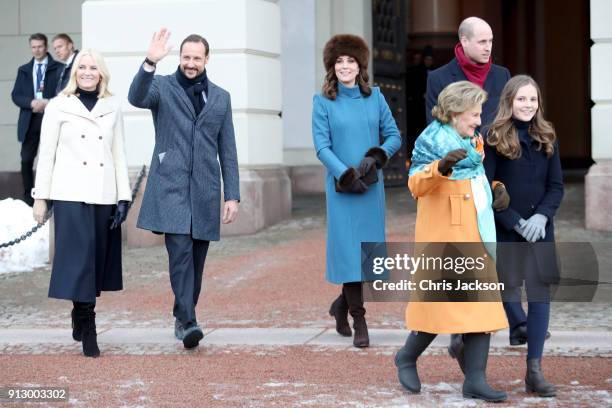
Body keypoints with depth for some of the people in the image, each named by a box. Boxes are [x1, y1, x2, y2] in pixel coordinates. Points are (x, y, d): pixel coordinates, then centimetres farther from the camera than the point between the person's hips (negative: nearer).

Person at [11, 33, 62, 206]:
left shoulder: (58, 68, 2)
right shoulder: (23, 70, 14)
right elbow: (15, 95, 9)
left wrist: (47, 103, -16)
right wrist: (32, 103, -10)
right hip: (30, 120, 3)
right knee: (26, 160, 2)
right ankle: (28, 197, 11)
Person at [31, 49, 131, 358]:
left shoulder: (113, 107, 10)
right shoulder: (58, 107, 3)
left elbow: (119, 154, 11)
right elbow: (46, 154, 3)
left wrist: (124, 197, 4)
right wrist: (40, 197, 0)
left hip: (104, 195, 3)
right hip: (71, 195, -3)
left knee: (97, 260, 6)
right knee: (79, 258, -9)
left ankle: (80, 318, 24)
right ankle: (87, 331, -6)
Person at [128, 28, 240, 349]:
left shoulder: (220, 97, 14)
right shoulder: (163, 87, 5)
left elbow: (227, 151, 14)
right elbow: (136, 98, -19)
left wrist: (233, 195, 8)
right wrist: (150, 63, -34)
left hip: (205, 191, 4)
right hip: (170, 187, -4)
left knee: (196, 258, 7)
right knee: (180, 252, -16)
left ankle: (182, 316, 20)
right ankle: (188, 322, -21)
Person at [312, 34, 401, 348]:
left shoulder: (375, 97, 7)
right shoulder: (323, 101, 0)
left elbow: (394, 135, 8)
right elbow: (321, 146, -4)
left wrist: (377, 155, -12)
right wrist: (347, 174, -15)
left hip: (372, 185, 3)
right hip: (341, 186, -2)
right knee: (348, 247, -4)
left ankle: (342, 305, 27)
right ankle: (359, 320, 3)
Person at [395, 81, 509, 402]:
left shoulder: (473, 142, 15)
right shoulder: (432, 140, -9)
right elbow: (416, 184, -21)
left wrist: (498, 191, 10)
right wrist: (441, 166, -39)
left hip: (477, 237, 8)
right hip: (445, 237, -8)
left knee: (482, 306, 2)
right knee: (442, 304, -5)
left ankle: (475, 380, 4)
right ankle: (407, 357, 19)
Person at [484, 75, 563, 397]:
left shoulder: (547, 138, 6)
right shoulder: (495, 138, -5)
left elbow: (556, 186, 5)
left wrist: (541, 216, -12)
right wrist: (515, 222, -15)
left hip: (539, 228, 3)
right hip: (503, 227, -3)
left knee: (540, 291, -1)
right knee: (506, 284, 5)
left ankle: (534, 370, 2)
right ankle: (519, 326, 37)